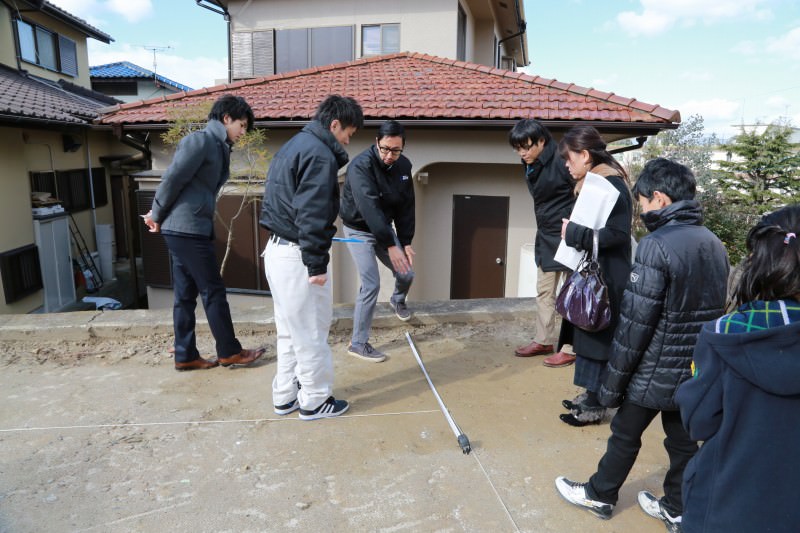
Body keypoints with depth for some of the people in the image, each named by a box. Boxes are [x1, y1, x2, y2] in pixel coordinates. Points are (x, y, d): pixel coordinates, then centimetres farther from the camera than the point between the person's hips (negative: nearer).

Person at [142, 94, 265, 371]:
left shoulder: (218, 147, 17)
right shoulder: (201, 140, -12)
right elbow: (173, 179, -14)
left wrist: (159, 216, 13)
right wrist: (157, 216, -3)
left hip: (184, 229, 9)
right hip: (187, 229, -9)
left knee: (185, 294, 11)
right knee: (213, 291, -1)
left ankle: (185, 356, 18)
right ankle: (229, 351, 10)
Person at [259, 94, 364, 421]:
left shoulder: (295, 145, 16)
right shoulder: (319, 155, -15)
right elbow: (312, 214, -22)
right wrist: (316, 264, -19)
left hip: (277, 250, 10)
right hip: (297, 256, -10)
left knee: (290, 330, 18)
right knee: (311, 333, 4)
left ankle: (285, 396, 29)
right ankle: (314, 401, 18)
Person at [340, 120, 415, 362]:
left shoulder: (404, 166, -6)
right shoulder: (361, 165, -27)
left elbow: (406, 206, 0)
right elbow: (369, 208, -36)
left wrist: (406, 242, -5)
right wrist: (390, 245, -39)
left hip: (384, 227, 6)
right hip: (359, 231, -6)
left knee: (406, 274, 9)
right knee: (371, 285, -12)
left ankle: (397, 301, 46)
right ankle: (358, 343, 2)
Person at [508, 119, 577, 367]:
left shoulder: (560, 161, -19)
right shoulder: (531, 165, 5)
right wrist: (543, 231, 16)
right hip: (546, 236, 9)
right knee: (544, 291, 15)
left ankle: (570, 348, 12)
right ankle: (543, 340, 28)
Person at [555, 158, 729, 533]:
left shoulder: (657, 246, -22)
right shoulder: (714, 245, 3)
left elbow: (635, 323, -22)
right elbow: (713, 311, 12)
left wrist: (613, 380, -13)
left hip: (655, 372, -7)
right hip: (695, 371, 7)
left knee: (625, 435, 12)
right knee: (683, 440, 19)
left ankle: (599, 495, 31)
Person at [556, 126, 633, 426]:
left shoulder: (611, 184, -17)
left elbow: (617, 233, -24)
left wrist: (574, 233, -21)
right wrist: (573, 231, 3)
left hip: (605, 278, -9)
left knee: (596, 338, 1)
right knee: (587, 335, 16)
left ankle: (596, 406, 15)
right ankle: (591, 396, 29)